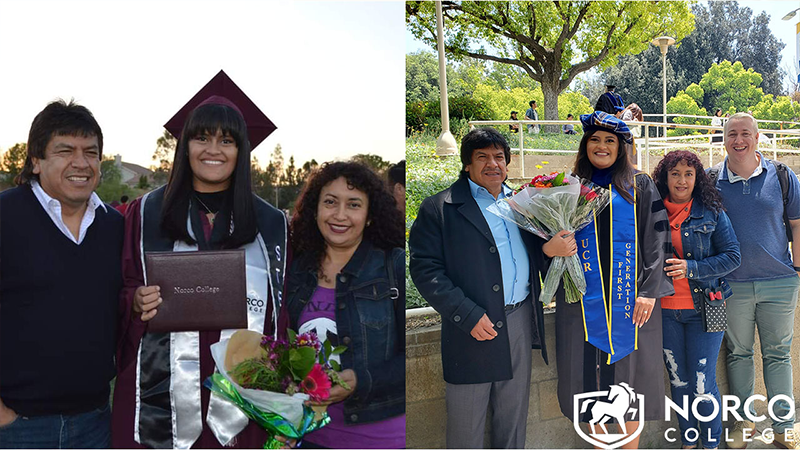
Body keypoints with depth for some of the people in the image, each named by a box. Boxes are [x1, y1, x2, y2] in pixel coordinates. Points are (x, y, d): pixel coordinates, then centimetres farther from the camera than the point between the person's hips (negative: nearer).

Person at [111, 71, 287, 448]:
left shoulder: (270, 224, 6)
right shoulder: (146, 213, 5)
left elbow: (284, 312, 8)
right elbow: (121, 297, 8)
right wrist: (136, 302, -13)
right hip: (161, 398, 0)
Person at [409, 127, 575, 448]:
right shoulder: (439, 208, -4)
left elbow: (533, 254, 15)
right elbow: (424, 268, -11)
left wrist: (552, 248, -10)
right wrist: (468, 315, -19)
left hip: (520, 322, 5)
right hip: (471, 326, -5)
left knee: (514, 415, 18)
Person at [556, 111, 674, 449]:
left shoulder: (641, 186, 6)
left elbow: (655, 240, -1)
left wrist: (648, 290, -9)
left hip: (630, 298, -1)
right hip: (584, 298, 2)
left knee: (629, 371, 3)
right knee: (589, 374, 4)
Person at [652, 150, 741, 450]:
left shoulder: (711, 212, -2)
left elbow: (733, 256, -5)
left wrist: (692, 268, -17)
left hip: (703, 308, -2)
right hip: (665, 310, 2)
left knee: (703, 384, -1)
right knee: (678, 381, 13)